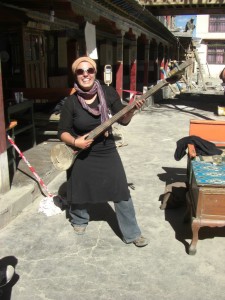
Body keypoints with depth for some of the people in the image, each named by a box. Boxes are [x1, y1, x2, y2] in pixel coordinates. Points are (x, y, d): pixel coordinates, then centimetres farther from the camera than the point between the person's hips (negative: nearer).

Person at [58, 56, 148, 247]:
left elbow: (123, 120, -3)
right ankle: (80, 220, 47)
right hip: (82, 154, -1)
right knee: (81, 192, 16)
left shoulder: (108, 93, -8)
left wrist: (132, 110, -21)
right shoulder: (71, 102, -13)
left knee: (121, 193, 2)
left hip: (107, 151, 1)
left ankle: (132, 233, 18)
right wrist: (75, 141, -24)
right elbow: (63, 132, -6)